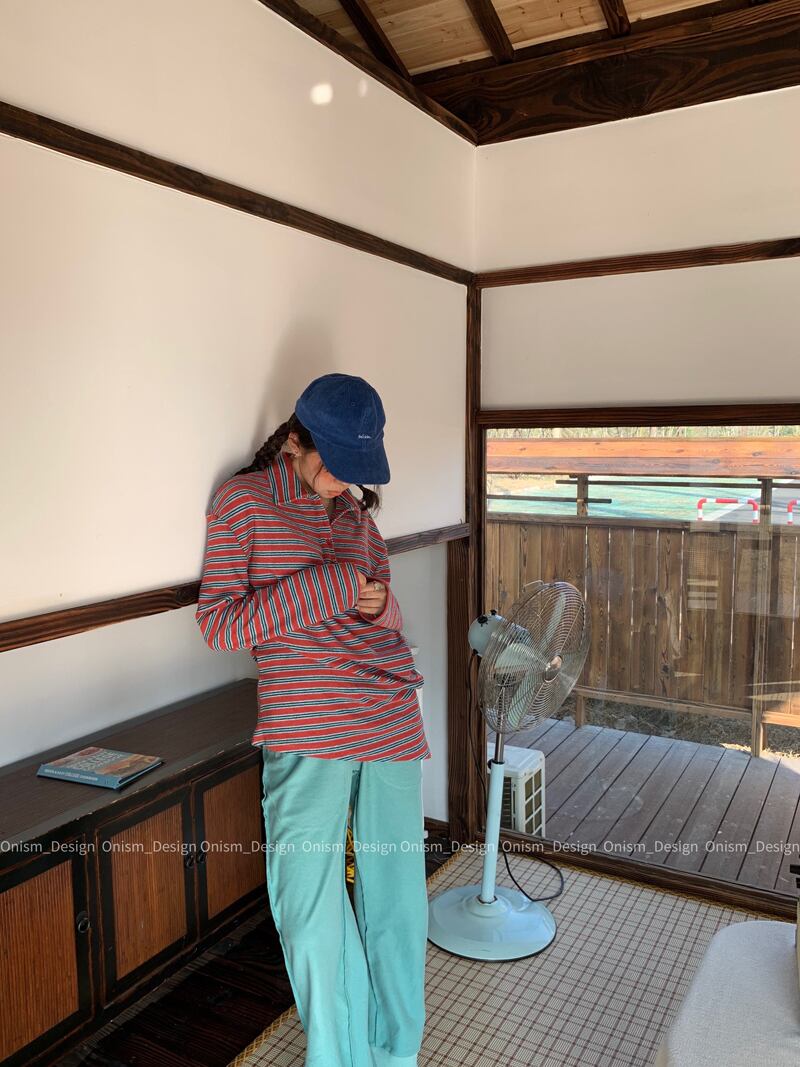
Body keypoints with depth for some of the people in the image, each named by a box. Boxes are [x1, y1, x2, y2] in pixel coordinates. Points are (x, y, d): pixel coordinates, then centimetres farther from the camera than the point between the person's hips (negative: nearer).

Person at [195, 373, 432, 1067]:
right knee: (312, 906, 2)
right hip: (305, 727, -4)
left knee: (397, 893, 12)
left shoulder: (355, 511, 13)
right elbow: (218, 623, -6)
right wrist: (328, 588, -14)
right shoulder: (242, 501, 0)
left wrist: (381, 604, -6)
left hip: (390, 718, 4)